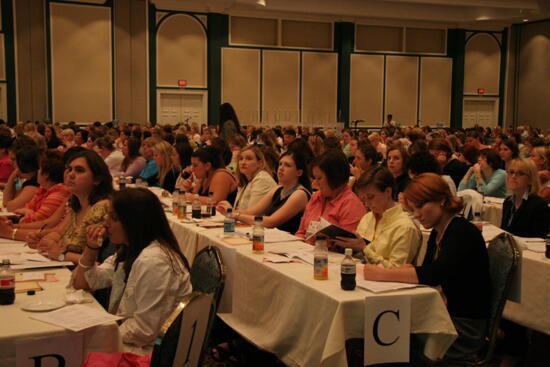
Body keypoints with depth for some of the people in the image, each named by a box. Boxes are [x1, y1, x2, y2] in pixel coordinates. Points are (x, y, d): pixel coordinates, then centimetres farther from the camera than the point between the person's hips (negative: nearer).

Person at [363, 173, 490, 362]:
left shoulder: (463, 232, -17)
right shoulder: (437, 232, 10)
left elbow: (436, 274, -30)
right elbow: (426, 269, 13)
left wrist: (383, 274, -30)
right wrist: (405, 269, -8)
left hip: (466, 326, -7)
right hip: (447, 315, 8)